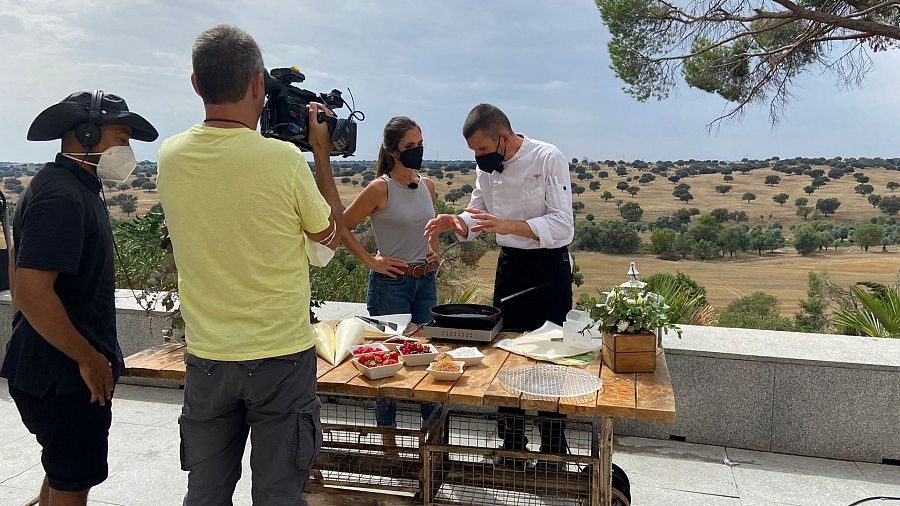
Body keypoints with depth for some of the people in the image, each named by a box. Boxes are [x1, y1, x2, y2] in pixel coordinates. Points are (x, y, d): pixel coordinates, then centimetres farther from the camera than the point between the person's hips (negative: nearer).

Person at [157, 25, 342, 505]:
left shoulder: (170, 156, -4)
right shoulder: (283, 159, -18)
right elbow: (329, 230, -1)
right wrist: (321, 151, 6)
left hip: (205, 357, 4)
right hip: (281, 356, -4)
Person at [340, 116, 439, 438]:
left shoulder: (427, 185, 7)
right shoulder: (380, 188, -12)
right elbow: (342, 228, -9)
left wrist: (434, 253, 10)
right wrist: (371, 261, -11)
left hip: (426, 281, 6)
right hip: (391, 282, -6)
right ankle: (388, 441, 20)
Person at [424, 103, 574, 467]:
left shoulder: (548, 159, -16)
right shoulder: (487, 166, 2)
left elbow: (563, 225, -21)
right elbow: (478, 215, 9)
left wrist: (510, 225, -34)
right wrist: (456, 222, -14)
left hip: (549, 266, -6)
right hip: (510, 263, 6)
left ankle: (553, 453, 14)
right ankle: (511, 447, 25)